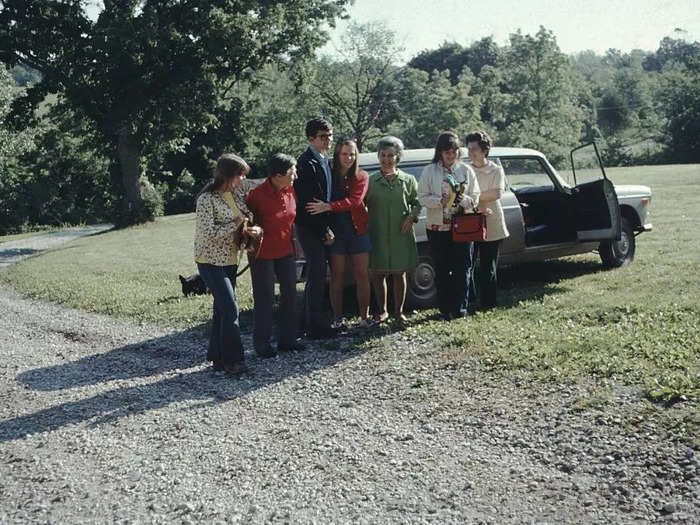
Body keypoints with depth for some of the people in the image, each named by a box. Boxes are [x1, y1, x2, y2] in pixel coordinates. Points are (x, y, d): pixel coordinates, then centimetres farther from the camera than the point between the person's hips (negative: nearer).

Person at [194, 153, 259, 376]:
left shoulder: (230, 195, 8)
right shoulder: (207, 199, -17)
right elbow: (209, 234, -22)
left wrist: (247, 230, -3)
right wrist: (236, 224, -15)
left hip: (229, 260, 8)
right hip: (211, 261, -8)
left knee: (222, 308, 12)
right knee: (230, 308, -11)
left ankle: (217, 357, 21)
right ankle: (232, 360, -3)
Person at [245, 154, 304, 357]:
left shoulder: (290, 191, 1)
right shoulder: (257, 195, -19)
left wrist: (294, 242, 14)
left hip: (285, 251, 6)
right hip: (263, 253, -6)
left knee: (289, 294, 9)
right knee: (264, 298, 1)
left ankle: (287, 340, 21)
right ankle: (262, 344, 13)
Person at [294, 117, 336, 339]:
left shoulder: (325, 160, 13)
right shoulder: (307, 163, -17)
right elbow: (308, 202, -21)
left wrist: (328, 228, 15)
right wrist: (324, 231, -17)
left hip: (322, 227, 9)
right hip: (310, 228, -9)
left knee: (317, 275, 15)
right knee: (316, 275, -6)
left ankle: (311, 321, 26)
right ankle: (316, 326, 1)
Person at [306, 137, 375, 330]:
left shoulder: (361, 177, 2)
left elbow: (354, 201, -14)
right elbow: (319, 203, 3)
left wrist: (328, 206, -25)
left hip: (358, 231, 1)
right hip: (335, 232, 0)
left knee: (362, 275, 2)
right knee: (337, 276, 3)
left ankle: (364, 317, 10)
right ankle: (337, 318, 10)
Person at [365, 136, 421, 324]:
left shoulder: (408, 180, 7)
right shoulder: (371, 181, 6)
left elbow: (416, 203, 11)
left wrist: (411, 217, -6)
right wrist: (365, 225, -7)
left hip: (401, 235, 0)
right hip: (378, 235, 0)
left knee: (399, 274, 5)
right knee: (378, 273, 3)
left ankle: (398, 311, 16)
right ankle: (382, 311, 17)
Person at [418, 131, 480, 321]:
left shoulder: (466, 170, 7)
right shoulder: (429, 171, 2)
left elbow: (475, 198, 6)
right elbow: (422, 198, -2)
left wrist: (463, 199, -16)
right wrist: (441, 201, -18)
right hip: (438, 228, -1)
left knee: (463, 268, -2)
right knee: (442, 269, 5)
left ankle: (461, 306, 5)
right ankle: (445, 308, 13)